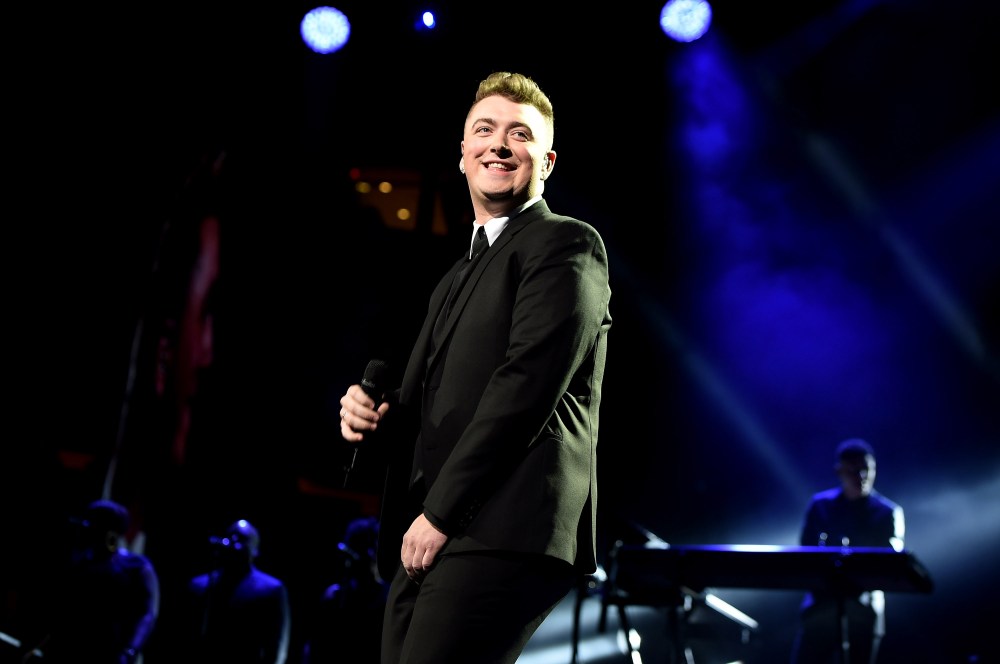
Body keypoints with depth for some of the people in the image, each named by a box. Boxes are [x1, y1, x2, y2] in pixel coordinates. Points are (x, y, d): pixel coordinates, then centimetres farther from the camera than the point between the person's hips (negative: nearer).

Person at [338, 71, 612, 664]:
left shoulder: (566, 245, -1)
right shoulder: (459, 277, 26)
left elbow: (527, 386, -13)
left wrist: (440, 512, -14)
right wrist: (375, 414, 5)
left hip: (499, 536, -8)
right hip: (428, 542, 9)